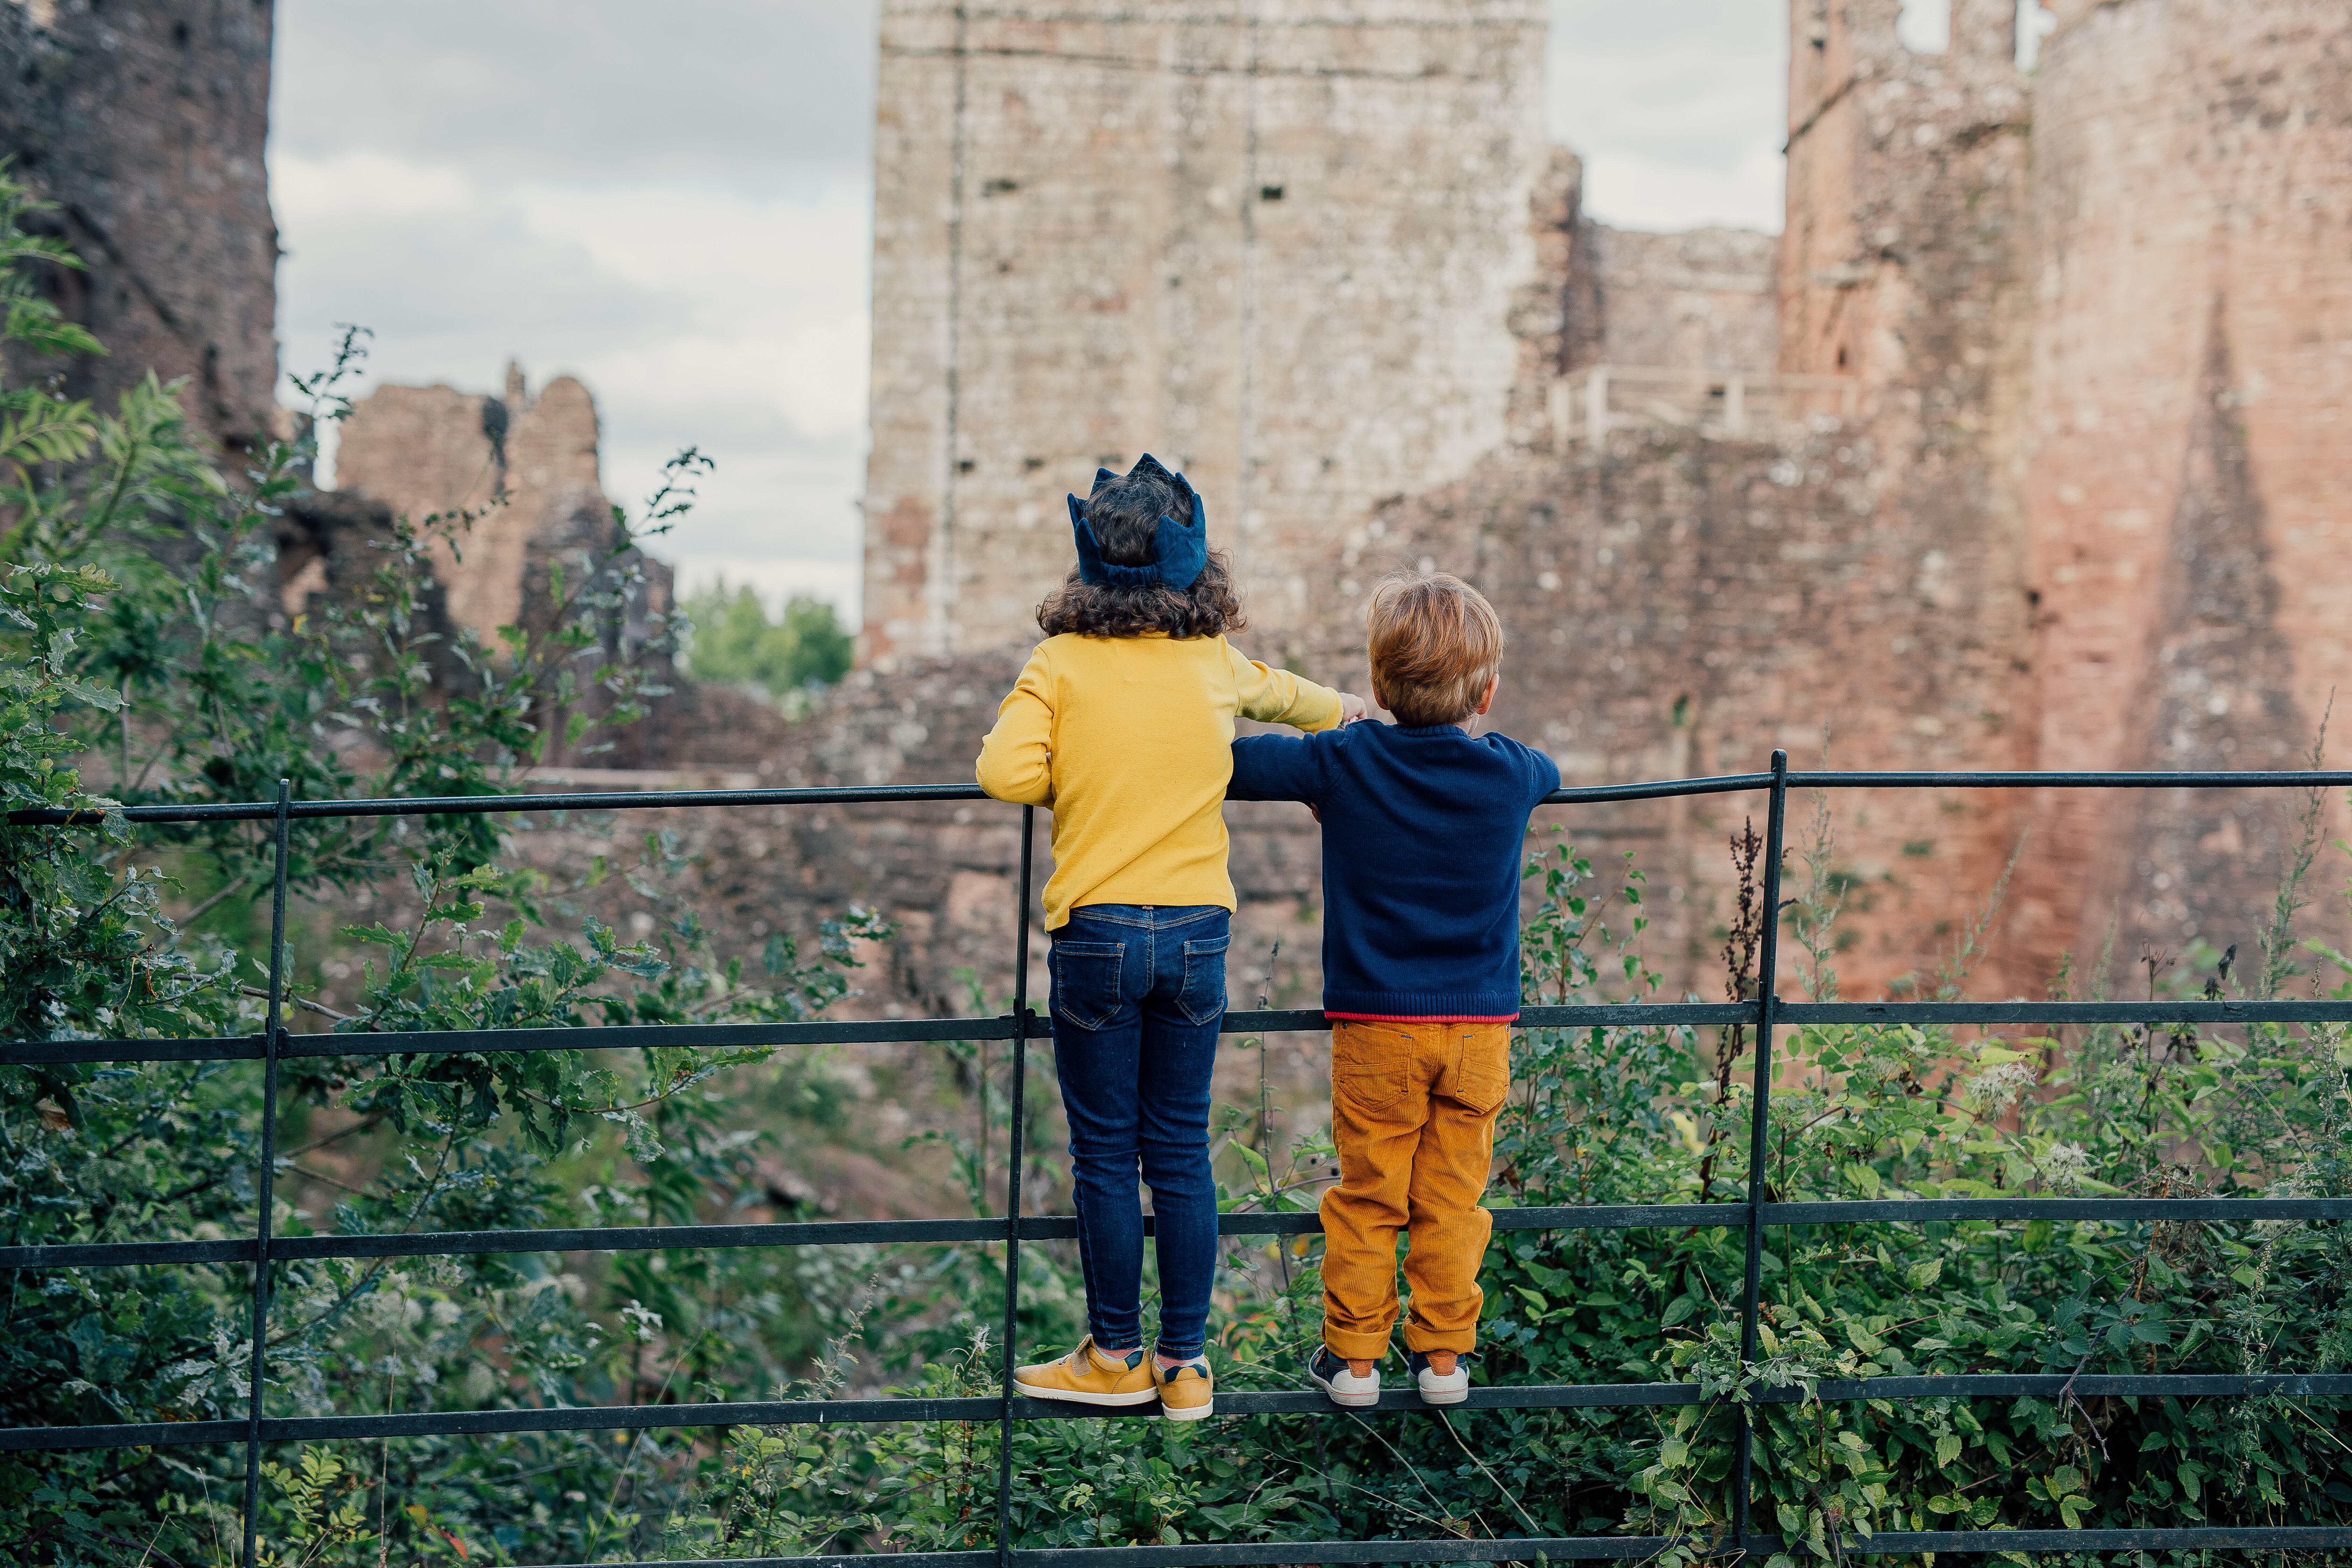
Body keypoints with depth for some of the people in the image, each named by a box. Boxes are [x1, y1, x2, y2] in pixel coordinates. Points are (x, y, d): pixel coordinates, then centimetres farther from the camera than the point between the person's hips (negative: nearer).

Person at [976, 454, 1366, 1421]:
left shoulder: (1062, 663, -4)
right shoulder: (1216, 665, 6)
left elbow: (1007, 772, -16)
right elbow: (1279, 691, 29)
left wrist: (1072, 788, 7)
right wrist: (1341, 712, 51)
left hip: (1098, 933, -3)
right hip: (1197, 933, 3)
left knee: (1105, 1154, 7)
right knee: (1182, 1152, 10)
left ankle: (1117, 1357, 16)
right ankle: (1186, 1363, 16)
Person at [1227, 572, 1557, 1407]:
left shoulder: (1345, 763, -8)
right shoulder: (1510, 775, -2)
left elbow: (1233, 763, -4)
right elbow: (1550, 771, 23)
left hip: (1377, 1026, -1)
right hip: (1480, 1025, 2)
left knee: (1366, 1198, 7)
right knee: (1452, 1198, 10)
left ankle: (1353, 1357, 14)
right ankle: (1443, 1354, 16)